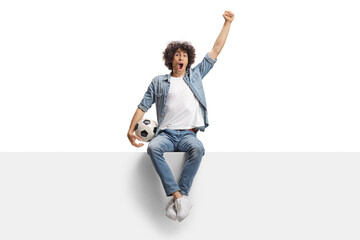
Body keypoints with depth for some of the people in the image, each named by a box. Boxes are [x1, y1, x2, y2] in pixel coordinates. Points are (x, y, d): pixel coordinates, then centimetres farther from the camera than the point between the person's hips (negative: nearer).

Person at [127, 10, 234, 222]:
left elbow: (216, 50, 20)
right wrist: (131, 130, 3)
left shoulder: (196, 75, 20)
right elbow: (143, 107, 16)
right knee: (153, 148, -36)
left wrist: (228, 23, 18)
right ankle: (179, 197, -39)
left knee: (198, 149, -36)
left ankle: (178, 199, -36)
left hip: (188, 134, 0)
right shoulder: (158, 82, 18)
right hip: (166, 133, 0)